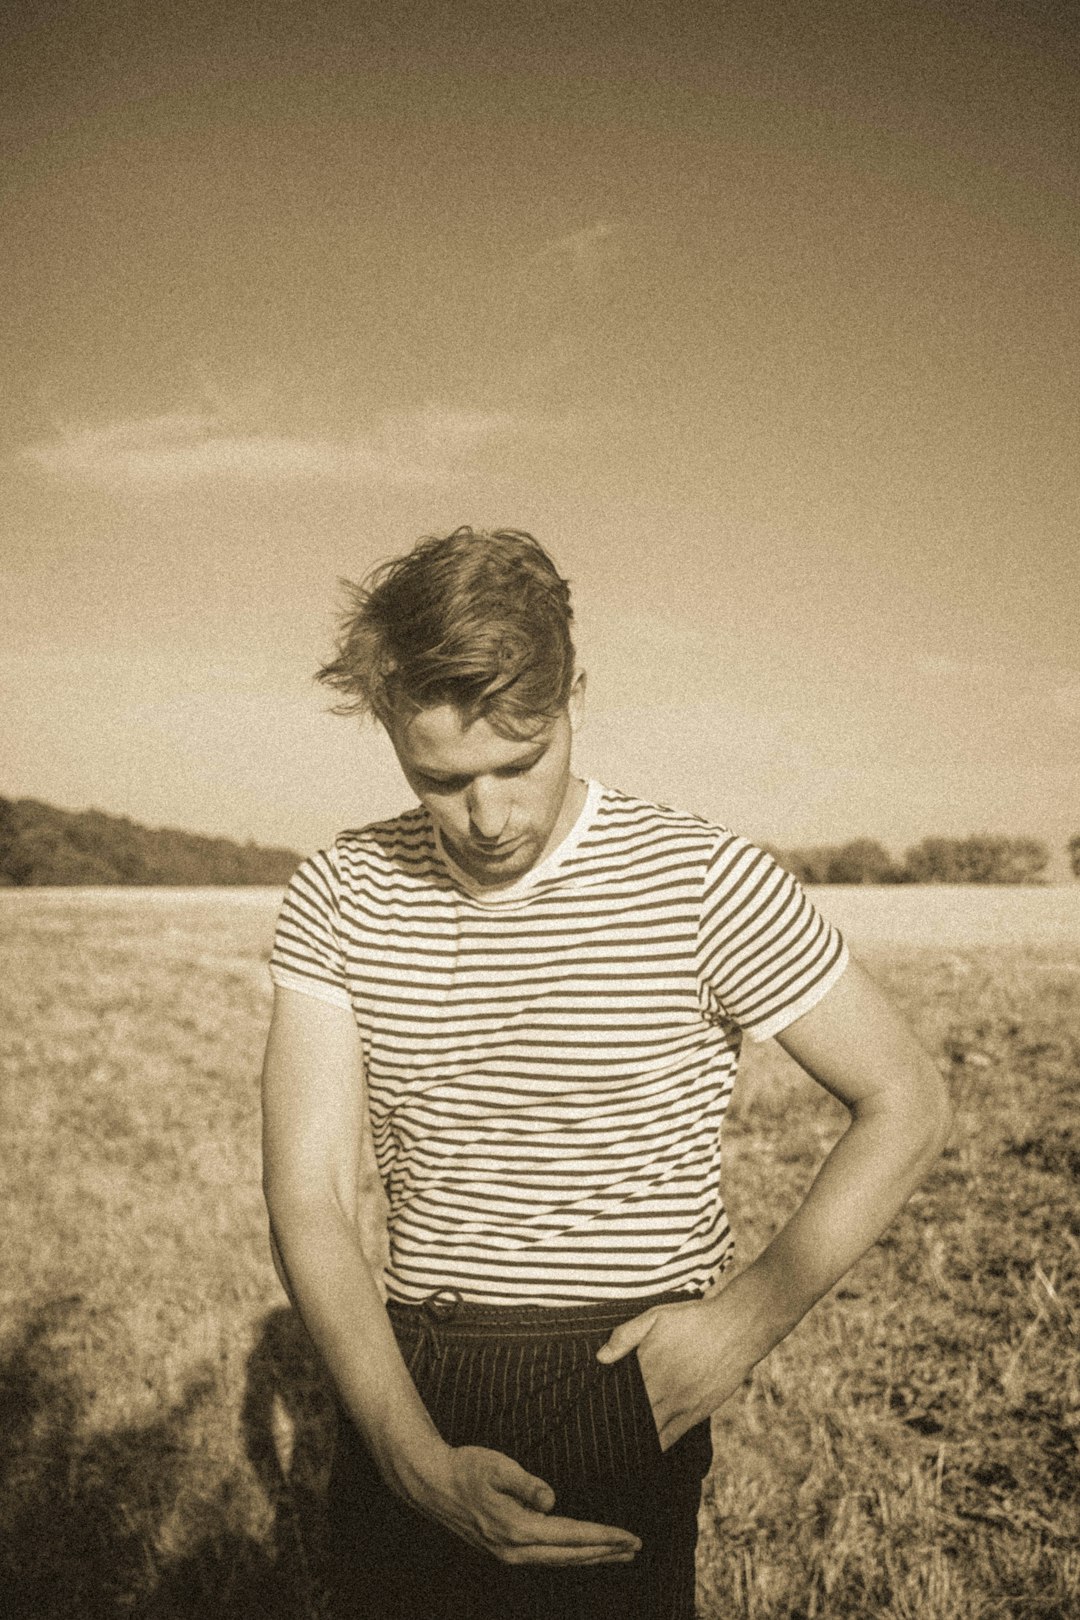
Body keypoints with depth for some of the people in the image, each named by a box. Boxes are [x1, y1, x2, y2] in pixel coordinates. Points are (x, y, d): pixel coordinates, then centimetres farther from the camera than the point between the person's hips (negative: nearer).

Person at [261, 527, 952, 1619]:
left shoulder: (705, 882, -14)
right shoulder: (337, 900, -6)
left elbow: (907, 1102, -5)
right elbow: (309, 1200, -10)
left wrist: (751, 1317, -13)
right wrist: (417, 1458, -22)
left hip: (614, 1398, -3)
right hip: (396, 1395, 3)